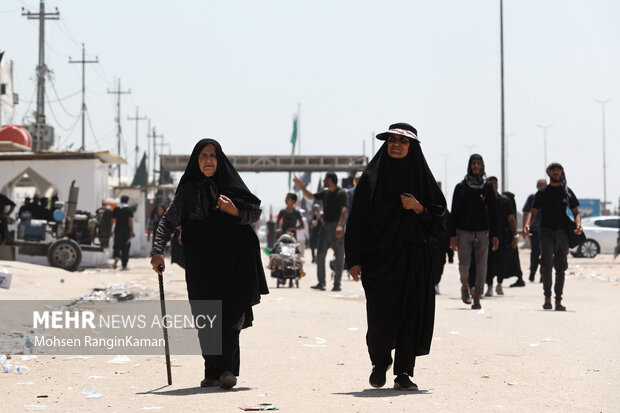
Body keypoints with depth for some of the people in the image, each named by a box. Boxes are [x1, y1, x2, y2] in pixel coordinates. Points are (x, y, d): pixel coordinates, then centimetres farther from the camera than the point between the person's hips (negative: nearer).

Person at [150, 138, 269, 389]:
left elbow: (256, 213, 8)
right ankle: (212, 372, 9)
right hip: (201, 262, 0)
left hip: (232, 260, 0)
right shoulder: (189, 190, 2)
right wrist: (158, 251, -13)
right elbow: (168, 220, 1)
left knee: (232, 314, -13)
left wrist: (235, 212, -12)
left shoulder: (231, 185, 4)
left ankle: (226, 369, -18)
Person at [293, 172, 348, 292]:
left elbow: (344, 210, -19)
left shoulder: (342, 193, -8)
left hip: (337, 227, -7)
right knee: (320, 255, 1)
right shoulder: (325, 193, 15)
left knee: (339, 257, -1)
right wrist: (300, 185, 20)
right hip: (325, 226, 7)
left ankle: (337, 284, 3)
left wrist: (340, 225, -32)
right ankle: (321, 283, 3)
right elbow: (310, 196, 27)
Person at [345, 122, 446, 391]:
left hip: (412, 256, 1)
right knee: (381, 315, -10)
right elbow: (358, 218, 1)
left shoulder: (421, 175, 8)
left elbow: (439, 213, 9)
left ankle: (404, 373, 6)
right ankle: (380, 362, 16)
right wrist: (354, 259, -5)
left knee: (410, 313, -3)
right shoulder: (372, 177, 4)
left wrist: (418, 207, -12)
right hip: (379, 255, -1)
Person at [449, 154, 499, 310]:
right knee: (464, 263, -9)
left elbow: (493, 212, 8)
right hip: (464, 231, -1)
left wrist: (494, 235, 1)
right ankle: (465, 286, 21)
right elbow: (454, 213, 3)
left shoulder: (487, 187, 8)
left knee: (481, 266, -2)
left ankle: (477, 297, 5)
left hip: (482, 232, 1)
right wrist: (453, 235, -5)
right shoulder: (461, 187, 4)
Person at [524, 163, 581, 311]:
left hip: (562, 233, 2)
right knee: (547, 263, -19)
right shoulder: (542, 193, 9)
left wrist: (578, 224, -7)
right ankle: (547, 297, -12)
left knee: (560, 268, 4)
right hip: (546, 232, -2)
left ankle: (558, 301, 9)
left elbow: (576, 212, 15)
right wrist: (528, 224, -12)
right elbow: (533, 212, 10)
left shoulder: (567, 192, 13)